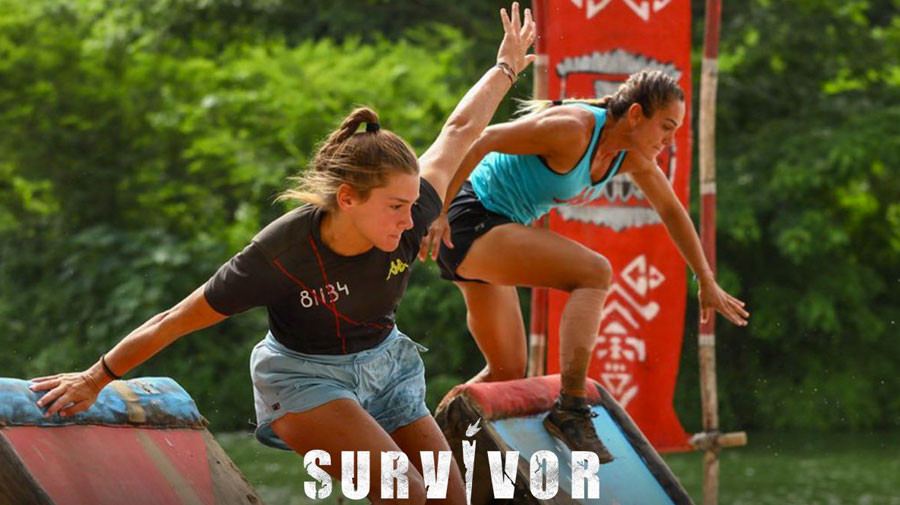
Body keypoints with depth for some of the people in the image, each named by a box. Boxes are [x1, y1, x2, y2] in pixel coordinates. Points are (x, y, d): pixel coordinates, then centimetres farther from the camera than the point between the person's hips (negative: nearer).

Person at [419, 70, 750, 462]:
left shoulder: (632, 157, 4)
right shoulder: (572, 130, -23)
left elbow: (671, 211, 19)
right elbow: (478, 141, -25)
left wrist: (707, 281, 23)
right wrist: (436, 212, -27)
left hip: (491, 230, 10)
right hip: (468, 220, -10)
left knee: (508, 371, 14)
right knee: (594, 273, -23)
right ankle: (570, 410, -27)